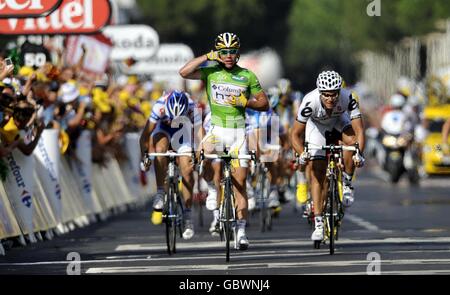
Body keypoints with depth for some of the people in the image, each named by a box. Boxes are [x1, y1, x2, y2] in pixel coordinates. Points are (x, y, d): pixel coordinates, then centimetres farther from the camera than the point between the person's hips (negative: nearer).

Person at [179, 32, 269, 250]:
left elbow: (264, 104, 7)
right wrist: (207, 57, -14)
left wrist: (245, 102, -10)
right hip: (217, 130, -1)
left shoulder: (247, 76, 5)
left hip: (238, 132, 1)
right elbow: (184, 72, -13)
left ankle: (241, 231, 3)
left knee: (240, 183, 0)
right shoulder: (211, 72, 2)